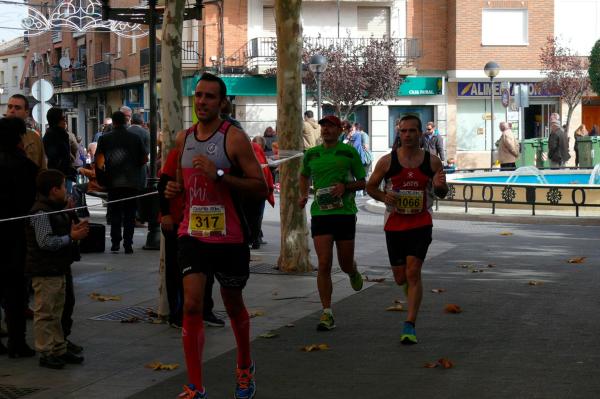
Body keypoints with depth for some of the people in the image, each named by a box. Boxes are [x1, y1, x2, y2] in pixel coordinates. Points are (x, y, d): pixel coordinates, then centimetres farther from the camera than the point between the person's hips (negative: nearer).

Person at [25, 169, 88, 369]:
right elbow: (45, 241, -24)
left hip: (58, 269, 10)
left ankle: (59, 349, 23)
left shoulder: (57, 209, 14)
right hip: (44, 272, -10)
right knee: (45, 313, -3)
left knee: (56, 313, 16)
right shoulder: (41, 212, -18)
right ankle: (46, 353, 1)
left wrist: (75, 230, 7)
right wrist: (71, 237, -20)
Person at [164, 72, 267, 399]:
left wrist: (219, 174, -25)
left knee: (233, 305, 15)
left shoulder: (234, 138, -10)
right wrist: (174, 189, 1)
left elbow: (260, 188, -15)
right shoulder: (183, 139, 7)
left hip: (229, 236, -3)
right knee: (191, 305, -11)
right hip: (192, 234, 3)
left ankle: (244, 367, 40)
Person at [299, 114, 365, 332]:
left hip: (345, 213, -1)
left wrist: (345, 186, -12)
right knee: (324, 265, -9)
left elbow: (362, 182, 7)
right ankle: (327, 314, -6)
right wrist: (303, 195, 10)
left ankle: (353, 271, 48)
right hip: (320, 214, 1)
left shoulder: (349, 153, 1)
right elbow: (304, 175, 28)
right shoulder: (311, 154, 8)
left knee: (345, 264, 8)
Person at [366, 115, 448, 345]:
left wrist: (439, 186, -15)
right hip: (394, 225, 1)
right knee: (401, 278, 6)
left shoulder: (432, 161, -1)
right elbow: (370, 186, 8)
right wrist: (383, 197, -14)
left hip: (421, 224, -1)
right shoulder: (387, 161, -3)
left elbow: (441, 194, 10)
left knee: (413, 272, -15)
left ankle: (410, 326, -13)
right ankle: (414, 297, 43)